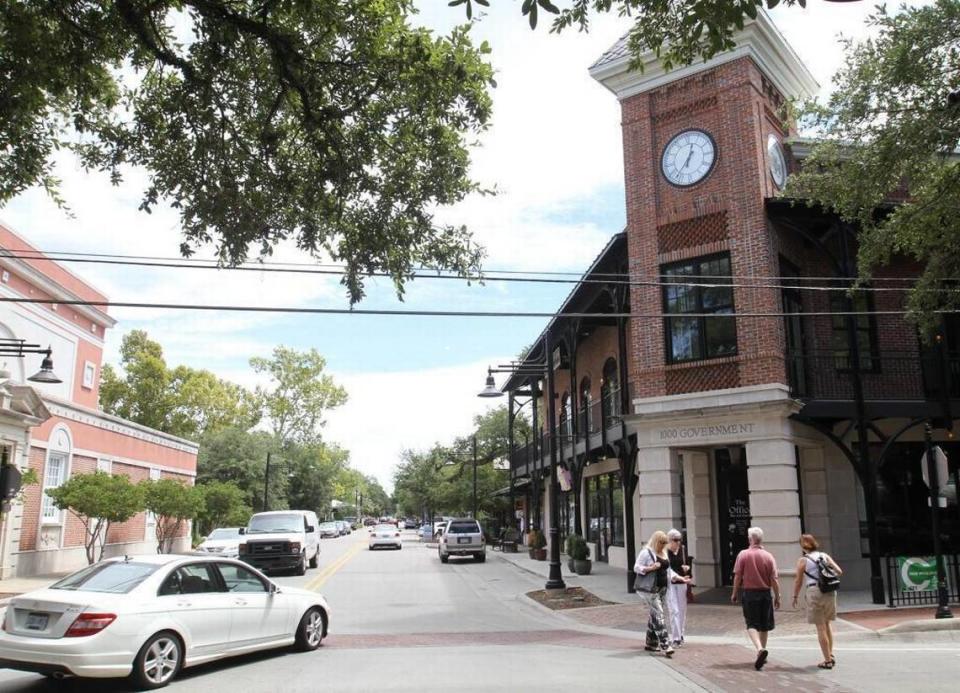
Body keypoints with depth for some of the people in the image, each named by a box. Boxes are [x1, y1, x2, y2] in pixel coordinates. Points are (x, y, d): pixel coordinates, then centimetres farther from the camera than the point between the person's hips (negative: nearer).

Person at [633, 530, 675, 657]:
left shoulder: (663, 553, 16)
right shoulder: (646, 552, -9)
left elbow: (667, 569, 25)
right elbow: (636, 567, -12)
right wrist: (650, 568, -26)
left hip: (661, 588, 8)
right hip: (649, 588, -8)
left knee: (654, 615, 13)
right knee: (658, 615, -13)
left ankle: (651, 644, 22)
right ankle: (665, 645, -15)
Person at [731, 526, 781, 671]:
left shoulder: (743, 554, -7)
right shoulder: (768, 556, -4)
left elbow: (737, 576, -6)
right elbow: (774, 579, -4)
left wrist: (734, 593, 6)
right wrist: (777, 597, 7)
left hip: (748, 593, -2)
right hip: (765, 594, 2)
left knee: (752, 624, -1)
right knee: (764, 625, 16)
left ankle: (760, 649, -23)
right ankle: (762, 651, 26)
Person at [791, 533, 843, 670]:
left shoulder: (802, 560, -2)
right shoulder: (824, 555, 9)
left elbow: (798, 581, 1)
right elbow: (839, 571, 3)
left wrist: (795, 597, 12)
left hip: (815, 592, -5)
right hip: (830, 591, 5)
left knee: (820, 627, 3)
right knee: (827, 623, 21)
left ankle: (828, 660, 5)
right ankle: (831, 655, 25)